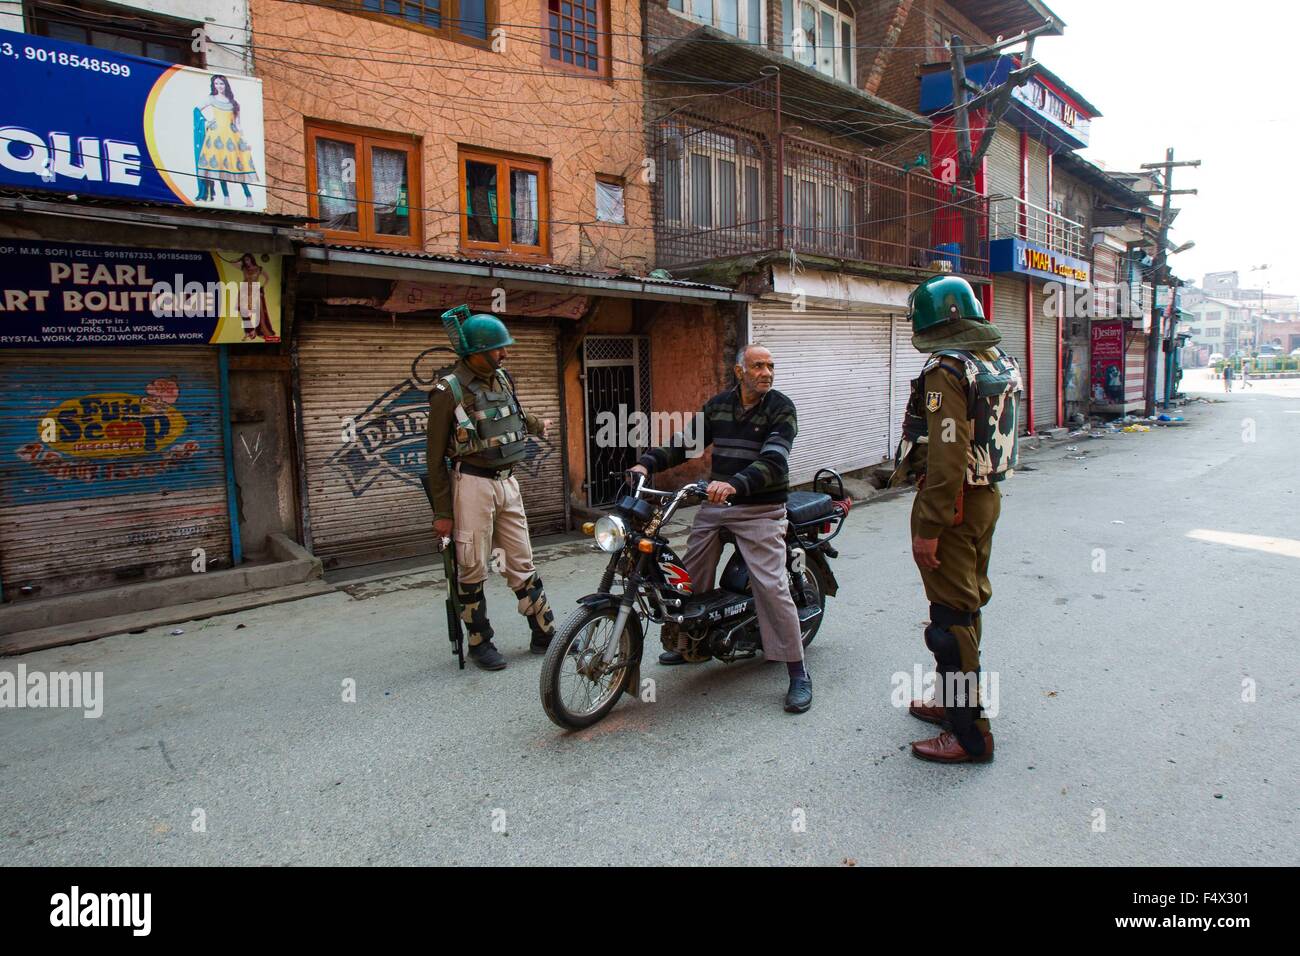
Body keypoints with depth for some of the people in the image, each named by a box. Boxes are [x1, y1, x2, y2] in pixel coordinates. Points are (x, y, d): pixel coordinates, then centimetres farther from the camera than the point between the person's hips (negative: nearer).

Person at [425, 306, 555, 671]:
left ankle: (544, 634, 21)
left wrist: (536, 423, 20)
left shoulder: (502, 378, 7)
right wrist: (442, 512, -9)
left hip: (507, 481, 6)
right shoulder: (449, 391, -12)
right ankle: (480, 642, 19)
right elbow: (435, 456, -9)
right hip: (472, 484, -6)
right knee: (472, 569, 4)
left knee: (522, 563, 12)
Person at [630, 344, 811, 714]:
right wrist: (647, 463, -7)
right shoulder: (718, 404, 9)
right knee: (692, 576, 12)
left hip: (760, 509, -5)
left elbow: (773, 461, -20)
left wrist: (734, 484, -36)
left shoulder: (781, 407, -7)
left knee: (772, 586, -14)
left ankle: (798, 673, -3)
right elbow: (685, 442, 9)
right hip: (715, 503, 6)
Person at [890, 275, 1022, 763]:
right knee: (969, 603, 19)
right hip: (988, 495, 10)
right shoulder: (1000, 359, 11)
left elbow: (947, 456, -25)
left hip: (954, 501, -10)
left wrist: (927, 529, -23)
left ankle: (969, 733, 7)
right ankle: (952, 701, 35)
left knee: (952, 615, -2)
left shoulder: (947, 368, -19)